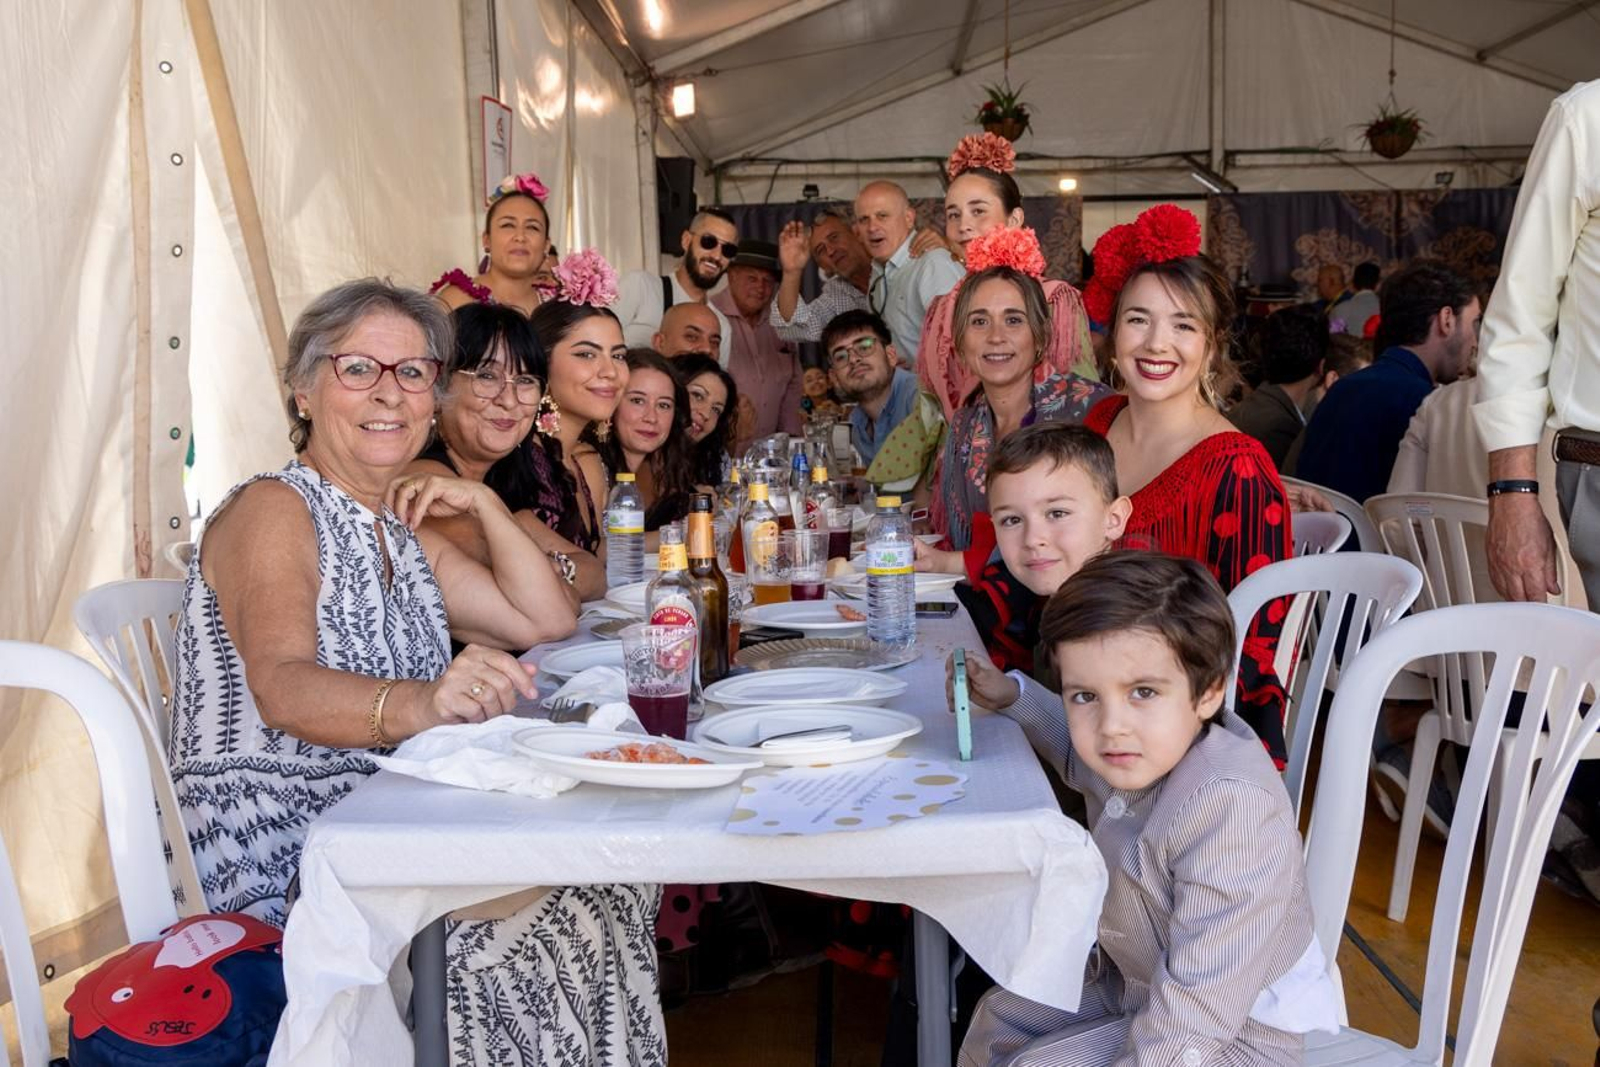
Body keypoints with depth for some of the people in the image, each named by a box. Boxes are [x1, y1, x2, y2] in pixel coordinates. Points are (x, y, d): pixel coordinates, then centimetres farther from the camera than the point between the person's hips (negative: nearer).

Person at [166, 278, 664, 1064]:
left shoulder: (398, 534, 15)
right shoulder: (271, 511, -11)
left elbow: (539, 619, 15)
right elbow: (282, 688, -28)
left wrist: (484, 504, 4)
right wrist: (419, 704, -48)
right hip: (285, 863, -8)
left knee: (618, 879, -13)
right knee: (542, 938, -28)